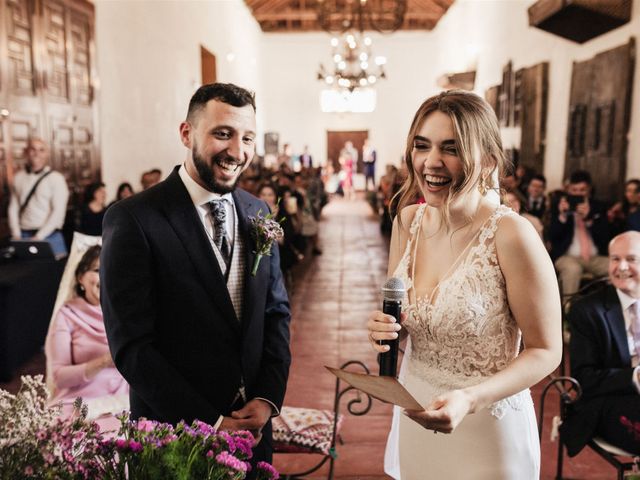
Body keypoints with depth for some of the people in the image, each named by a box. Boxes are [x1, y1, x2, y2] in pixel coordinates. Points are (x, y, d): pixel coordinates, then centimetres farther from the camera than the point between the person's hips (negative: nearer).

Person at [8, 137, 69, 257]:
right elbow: (13, 207, 9)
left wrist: (39, 236, -13)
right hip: (24, 236, 3)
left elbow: (58, 212, -9)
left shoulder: (56, 178, -3)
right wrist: (16, 235, -1)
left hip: (49, 237, -3)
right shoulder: (18, 177, 9)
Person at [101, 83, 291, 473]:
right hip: (174, 432, -4)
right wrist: (208, 423, -16)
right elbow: (131, 344, -17)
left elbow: (277, 311, 5)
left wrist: (268, 398, -7)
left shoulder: (257, 213, 1)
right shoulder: (132, 220, -16)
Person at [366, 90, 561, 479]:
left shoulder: (511, 234, -22)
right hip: (414, 415, 5)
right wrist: (386, 328, -13)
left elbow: (546, 352, -14)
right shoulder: (407, 221, -5)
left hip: (487, 432, -5)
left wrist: (469, 399, -27)